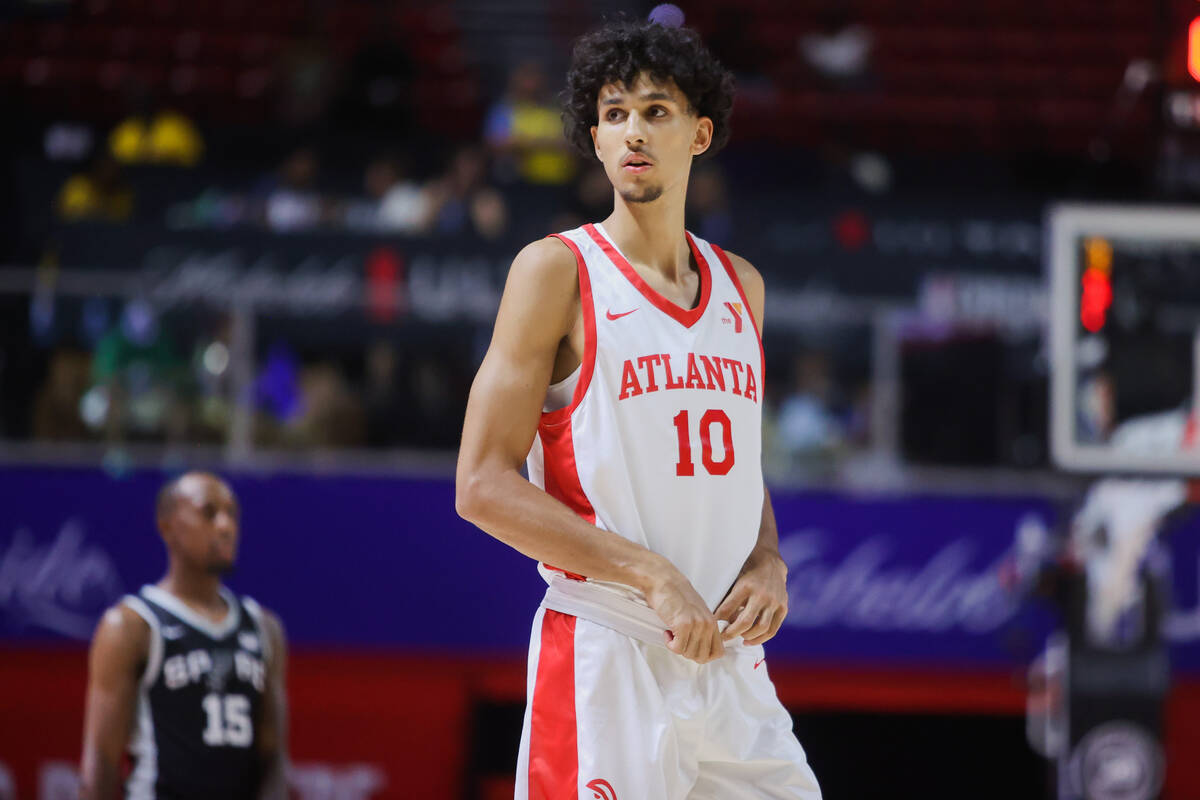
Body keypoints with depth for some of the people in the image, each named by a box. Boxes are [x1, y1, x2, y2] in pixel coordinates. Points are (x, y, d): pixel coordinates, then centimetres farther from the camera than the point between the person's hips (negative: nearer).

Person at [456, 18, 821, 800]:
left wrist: (769, 563, 3)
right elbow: (483, 485, -9)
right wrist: (650, 574, -16)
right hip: (606, 662, -6)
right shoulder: (557, 271, -4)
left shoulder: (742, 286, 15)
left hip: (727, 657, 6)